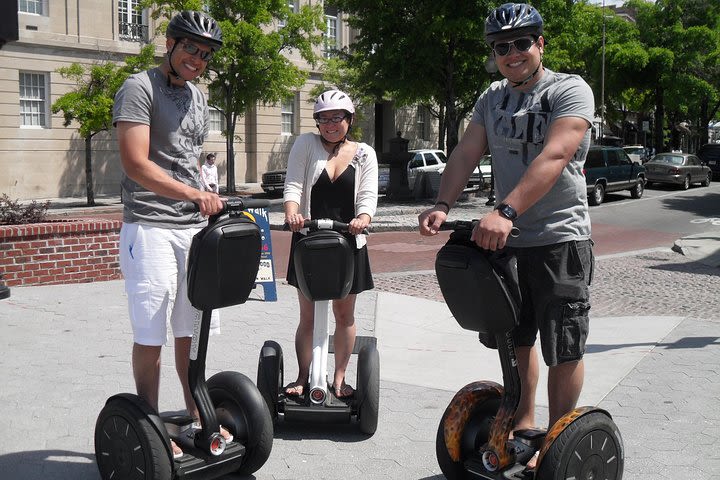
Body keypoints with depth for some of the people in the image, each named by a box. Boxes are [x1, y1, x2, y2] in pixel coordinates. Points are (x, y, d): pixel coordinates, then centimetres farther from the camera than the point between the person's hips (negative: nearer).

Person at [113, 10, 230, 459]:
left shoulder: (198, 97, 17)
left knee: (191, 329, 12)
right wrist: (193, 194, -26)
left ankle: (196, 416, 23)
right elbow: (135, 163, -18)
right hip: (151, 227, -7)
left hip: (195, 226, 7)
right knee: (151, 334, -1)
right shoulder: (140, 88, -7)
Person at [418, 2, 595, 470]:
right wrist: (442, 206, -15)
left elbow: (553, 157, -24)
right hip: (505, 239, 6)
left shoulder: (570, 90, -9)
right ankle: (524, 424, 33)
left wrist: (506, 211, -35)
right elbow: (466, 155, 3)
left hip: (561, 240, -6)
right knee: (515, 338, 16)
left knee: (564, 349, 1)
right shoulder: (493, 98, 11)